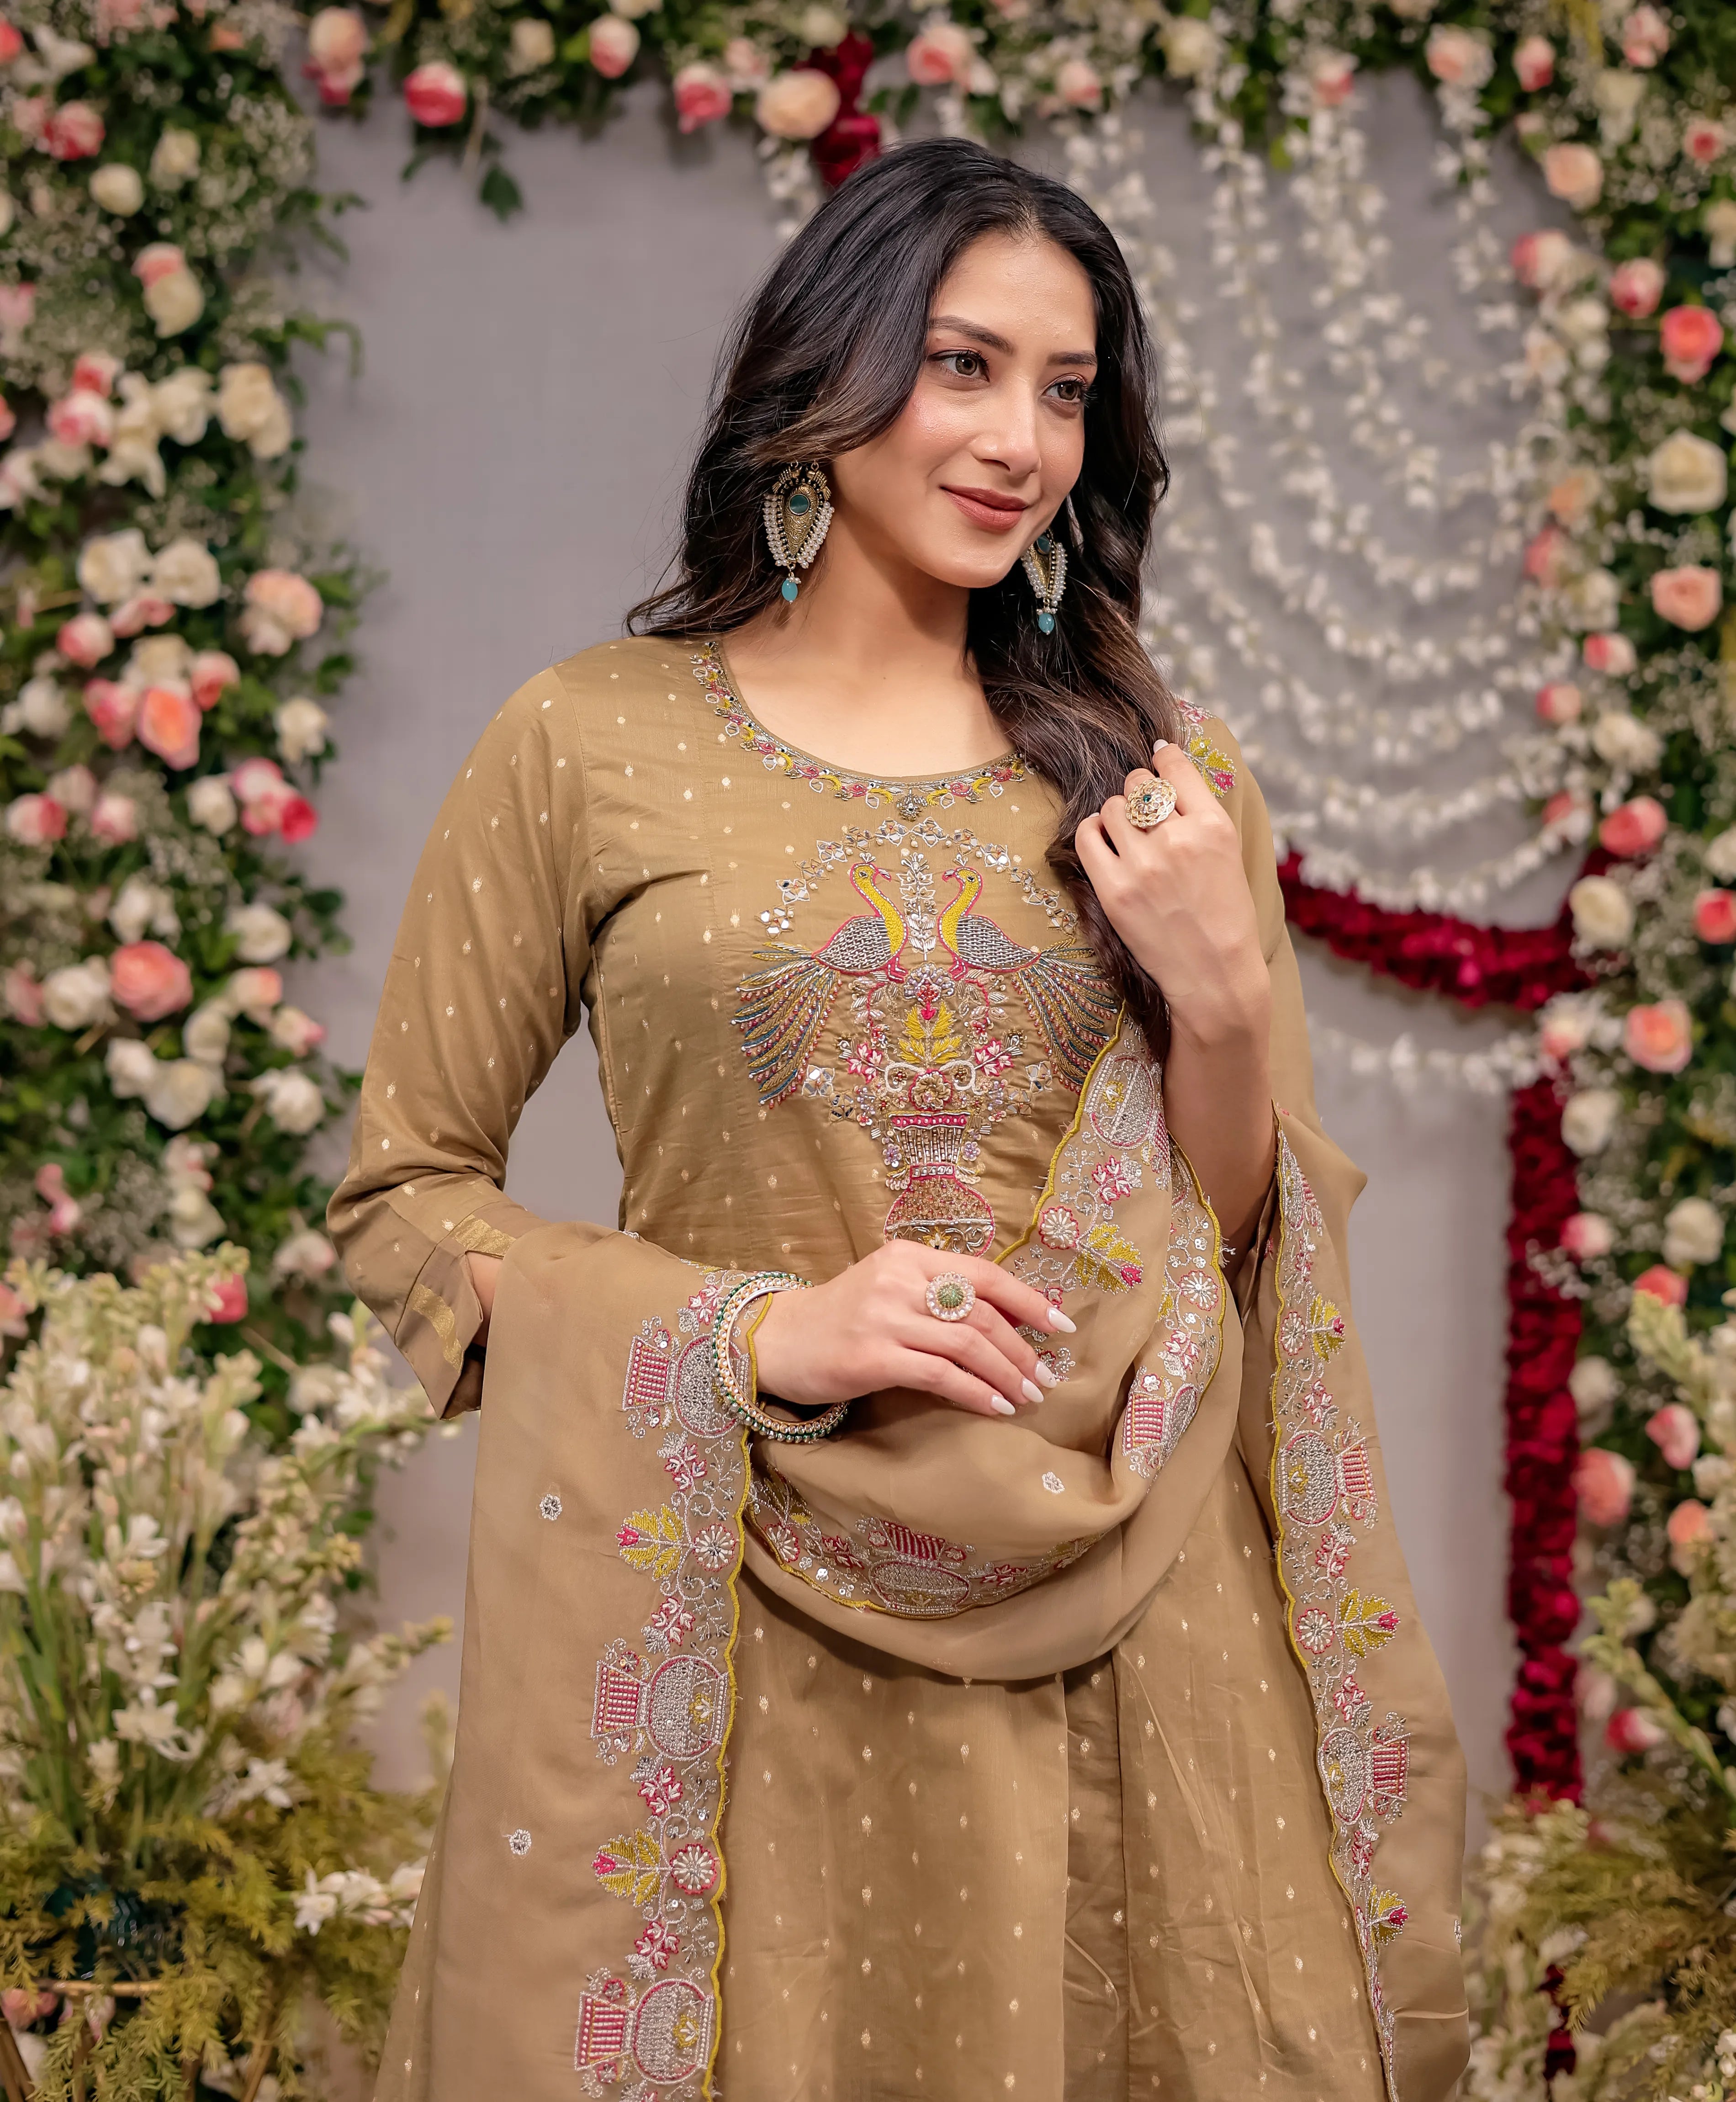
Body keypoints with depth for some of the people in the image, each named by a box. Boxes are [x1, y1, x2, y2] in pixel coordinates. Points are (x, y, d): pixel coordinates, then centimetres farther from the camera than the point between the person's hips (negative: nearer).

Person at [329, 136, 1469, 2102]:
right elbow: (403, 1197, 2)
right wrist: (761, 1333, -12)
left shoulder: (1154, 770, 7)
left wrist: (1223, 994, -8)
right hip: (742, 1627, -2)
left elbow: (1240, 1246, 11)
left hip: (1118, 1625, 3)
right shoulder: (590, 743, -1)